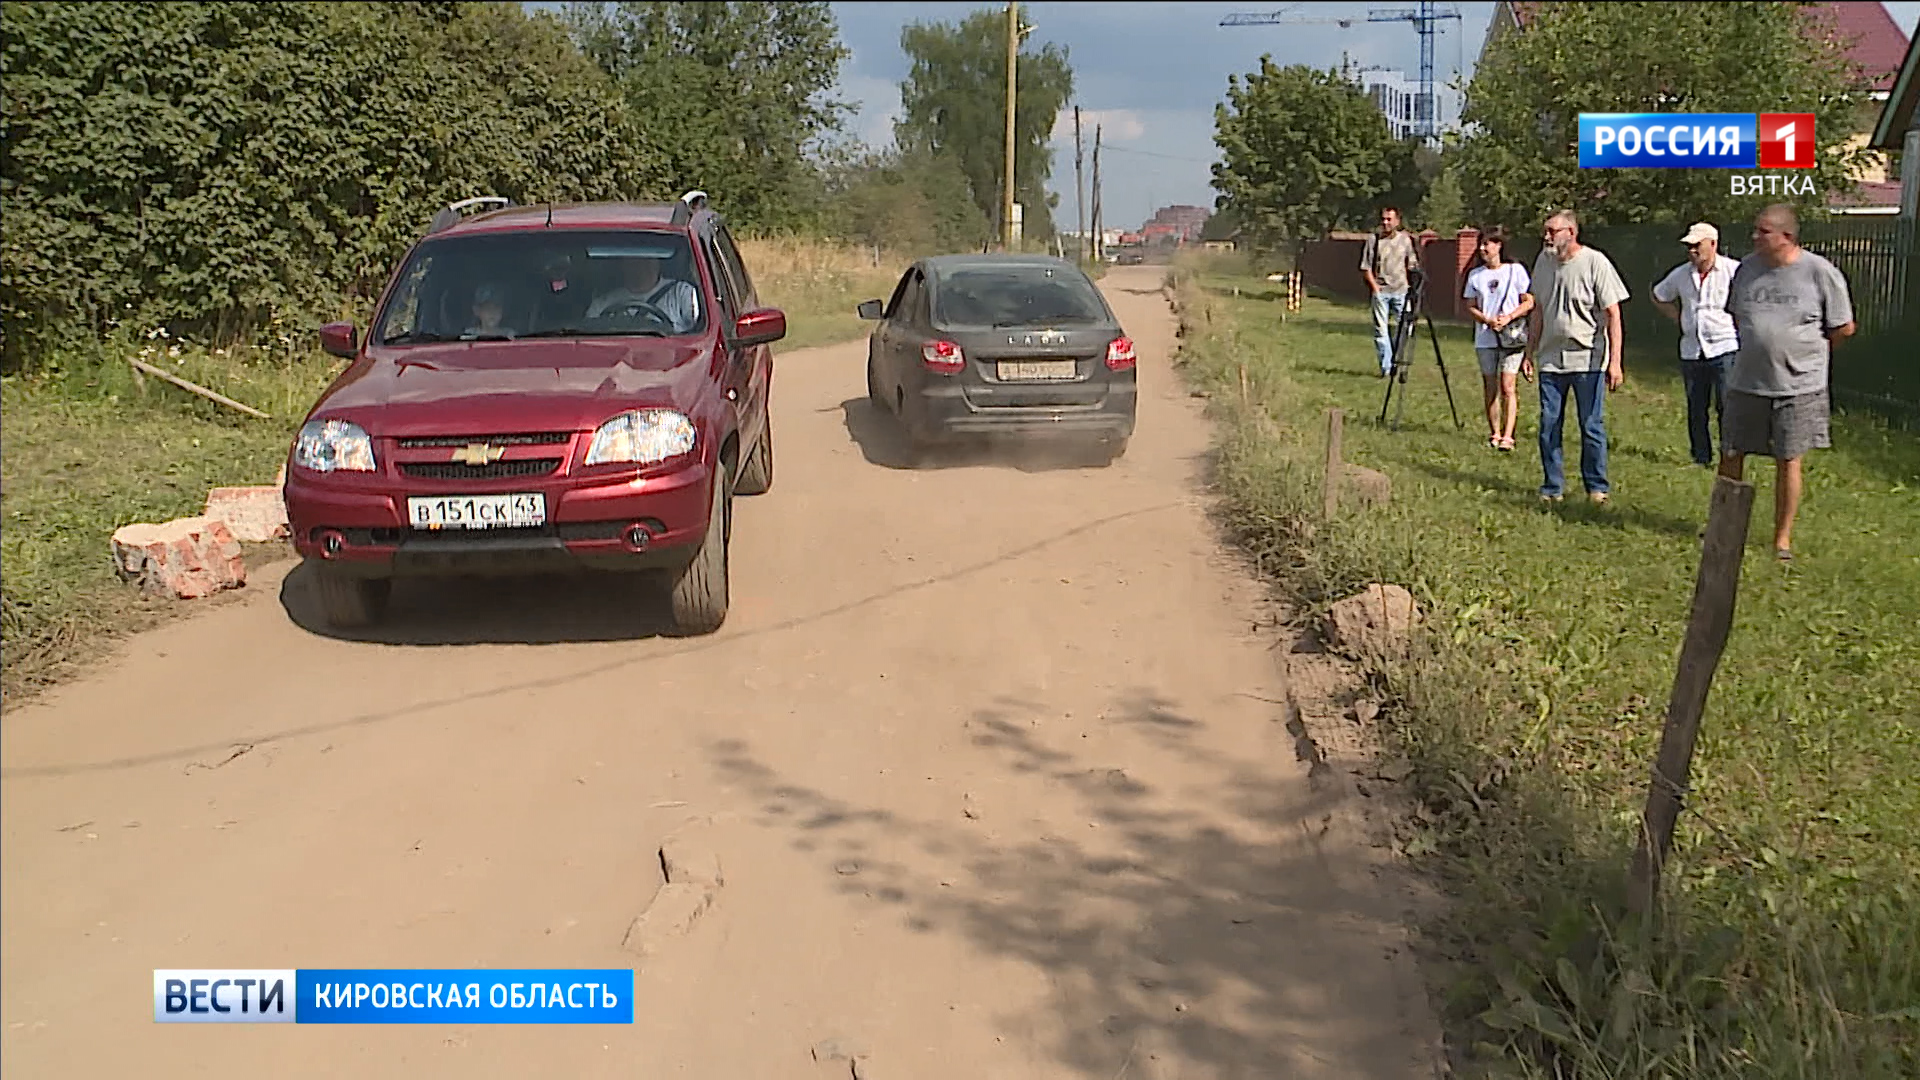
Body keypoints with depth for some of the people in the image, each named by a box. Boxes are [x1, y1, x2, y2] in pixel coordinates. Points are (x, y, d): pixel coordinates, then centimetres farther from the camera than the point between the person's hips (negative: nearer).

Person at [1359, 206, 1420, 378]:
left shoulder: (1406, 239, 7)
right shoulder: (1373, 240, 2)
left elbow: (1412, 265, 13)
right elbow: (1365, 268, 3)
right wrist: (1374, 286, -6)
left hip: (1401, 290, 1)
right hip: (1380, 291, -1)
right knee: (1381, 330, 0)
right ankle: (1385, 367, 6)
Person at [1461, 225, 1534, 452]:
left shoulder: (1515, 270, 0)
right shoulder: (1475, 275, 9)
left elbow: (1529, 302, 0)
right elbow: (1471, 307, 9)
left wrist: (1508, 318, -15)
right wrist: (1487, 320, -10)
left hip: (1512, 337, -4)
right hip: (1485, 339, 4)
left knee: (1507, 387, -11)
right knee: (1490, 389, 7)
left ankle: (1507, 436, -13)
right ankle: (1494, 434, 15)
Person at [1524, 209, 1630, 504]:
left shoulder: (1595, 263, -8)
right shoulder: (1544, 261, 7)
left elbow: (1613, 314, -7)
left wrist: (1615, 362, -12)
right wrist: (1530, 352, 16)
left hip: (1588, 358, -5)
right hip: (1550, 358, 5)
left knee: (1592, 427, 1)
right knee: (1548, 427, 5)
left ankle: (1597, 486, 13)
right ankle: (1553, 487, 15)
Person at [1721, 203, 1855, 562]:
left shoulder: (1821, 273, -9)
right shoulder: (1747, 267, 4)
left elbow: (1844, 328, 0)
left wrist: (1805, 350, 5)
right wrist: (1756, 348, 12)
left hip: (1797, 385, -4)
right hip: (1746, 382, 4)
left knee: (1789, 461, 3)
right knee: (1731, 454, 7)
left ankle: (1783, 538, 13)